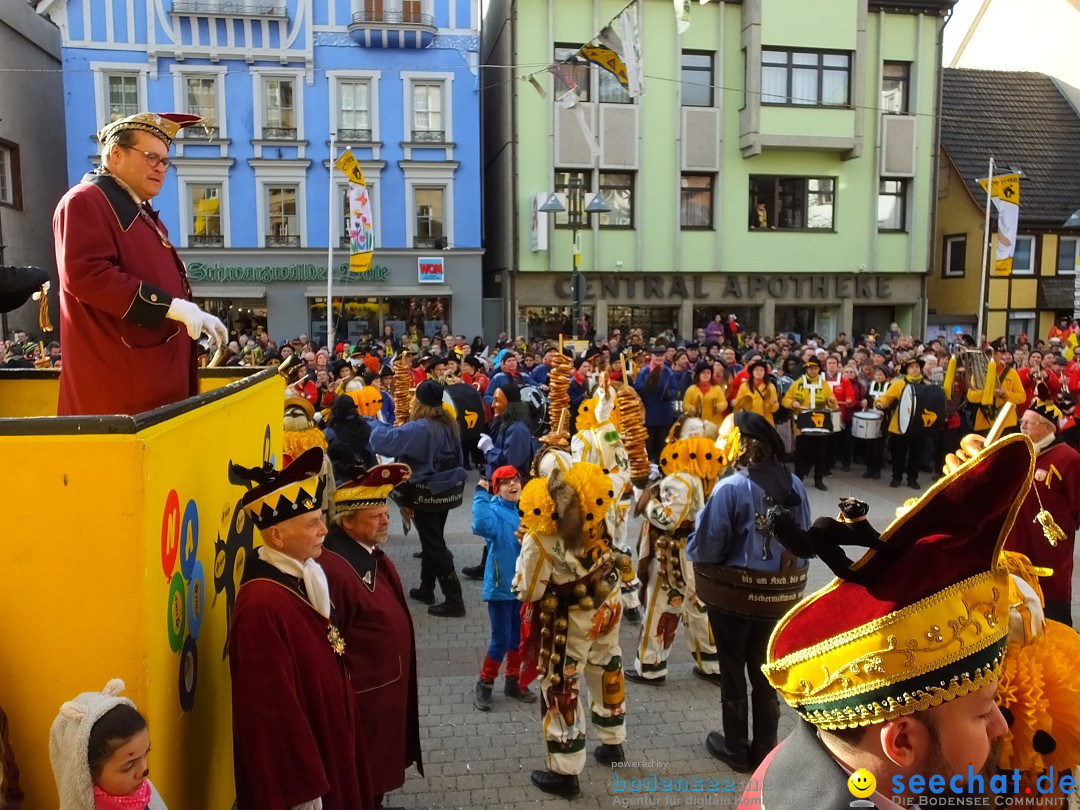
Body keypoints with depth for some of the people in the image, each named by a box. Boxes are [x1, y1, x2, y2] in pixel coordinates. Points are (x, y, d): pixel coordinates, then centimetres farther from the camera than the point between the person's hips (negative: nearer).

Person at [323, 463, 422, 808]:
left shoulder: (373, 554, 4)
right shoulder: (334, 569, -29)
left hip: (388, 686, 9)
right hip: (362, 695, -9)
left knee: (381, 764, 25)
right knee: (360, 781, 11)